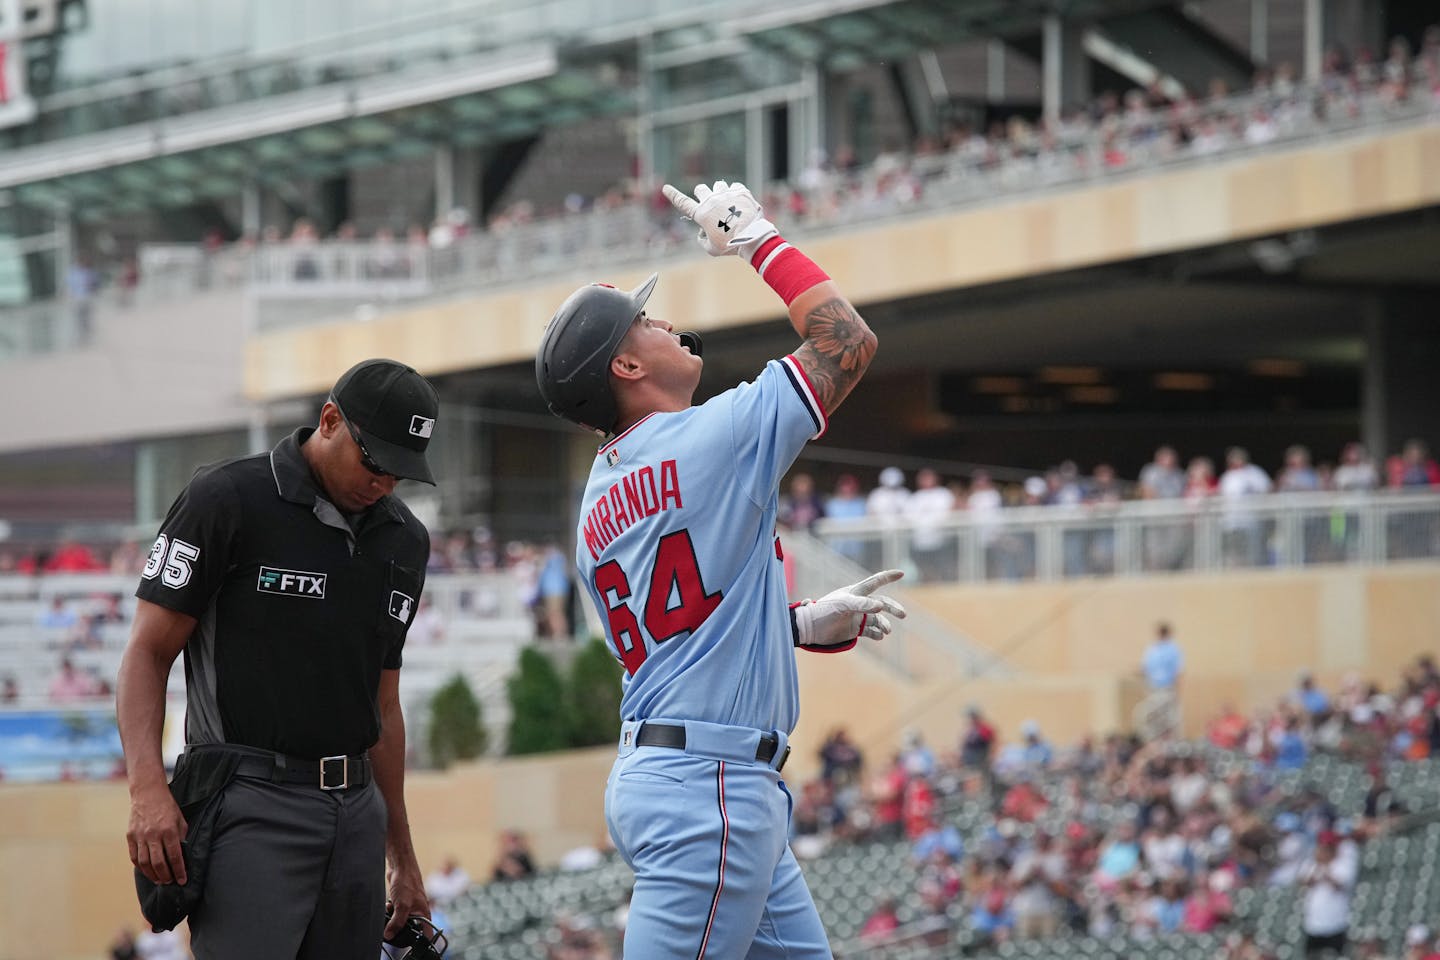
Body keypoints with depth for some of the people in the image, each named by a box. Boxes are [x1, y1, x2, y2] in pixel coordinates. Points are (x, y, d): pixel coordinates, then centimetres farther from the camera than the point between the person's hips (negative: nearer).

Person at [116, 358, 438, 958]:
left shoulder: (404, 540, 15)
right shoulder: (227, 500, -4)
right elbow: (148, 654, -5)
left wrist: (403, 861, 24)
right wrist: (148, 790, -20)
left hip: (357, 811, 7)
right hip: (251, 803, -6)